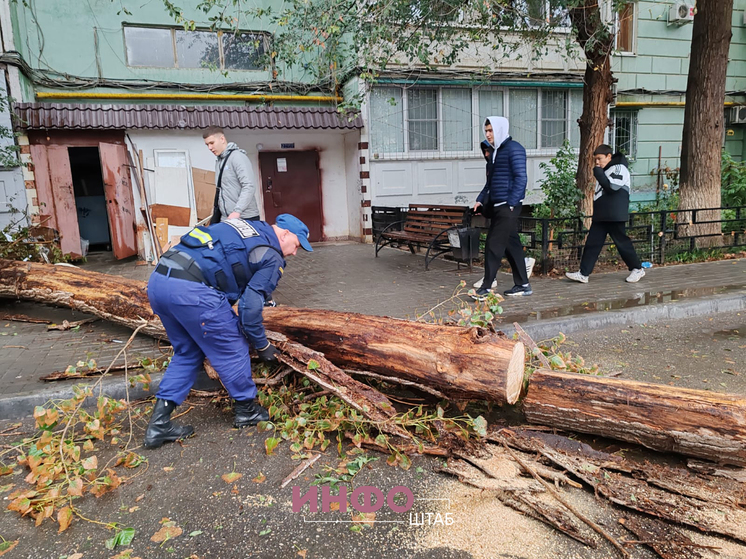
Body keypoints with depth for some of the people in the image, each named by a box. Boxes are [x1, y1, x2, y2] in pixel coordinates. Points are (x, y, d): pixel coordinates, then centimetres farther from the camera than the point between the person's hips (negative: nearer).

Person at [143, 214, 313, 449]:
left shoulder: (245, 227, 25)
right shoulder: (272, 257, 1)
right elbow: (250, 306, -5)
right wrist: (262, 346, 10)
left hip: (157, 280, 9)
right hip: (192, 289, -9)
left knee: (187, 352, 23)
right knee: (232, 350, 11)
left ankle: (159, 423, 22)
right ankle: (247, 410, 28)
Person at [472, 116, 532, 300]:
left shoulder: (514, 149, -9)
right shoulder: (496, 151, 19)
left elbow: (520, 178, -16)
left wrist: (511, 204, -19)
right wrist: (481, 199, 15)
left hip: (508, 207, -9)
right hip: (497, 206, 9)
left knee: (494, 246, -9)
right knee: (511, 245, 12)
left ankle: (486, 288, -4)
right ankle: (523, 285, 19)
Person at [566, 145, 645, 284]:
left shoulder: (619, 168, -7)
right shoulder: (604, 171, 20)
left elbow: (612, 186, -21)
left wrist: (599, 174, -14)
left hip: (615, 216, -8)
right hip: (600, 215, 8)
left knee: (621, 242, 0)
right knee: (592, 243, 2)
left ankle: (637, 269, 17)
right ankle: (583, 274, 1)